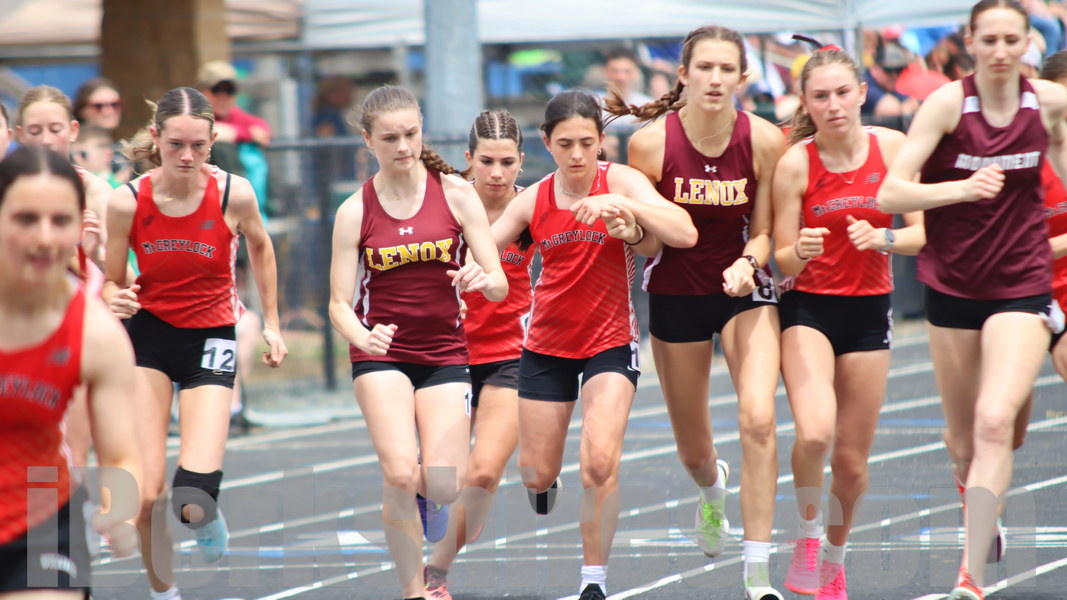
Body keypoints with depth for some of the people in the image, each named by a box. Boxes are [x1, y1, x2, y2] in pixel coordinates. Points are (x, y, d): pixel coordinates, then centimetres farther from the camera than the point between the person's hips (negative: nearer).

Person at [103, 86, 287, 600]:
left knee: (193, 503, -16)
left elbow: (260, 248, 9)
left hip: (210, 339, -1)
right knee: (146, 497, -11)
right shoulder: (127, 201, -14)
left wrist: (271, 322, 13)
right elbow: (111, 282, -1)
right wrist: (116, 299, -24)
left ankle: (205, 517, 24)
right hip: (148, 333, 1)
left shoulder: (234, 194, -14)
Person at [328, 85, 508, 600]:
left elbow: (500, 287, -4)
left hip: (444, 352, 1)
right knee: (400, 476, -21)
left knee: (444, 490, -11)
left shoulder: (456, 193, -4)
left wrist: (482, 279, -28)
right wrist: (362, 336, -26)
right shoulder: (355, 211, -5)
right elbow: (339, 304, -4)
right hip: (382, 353, -1)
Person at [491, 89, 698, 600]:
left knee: (601, 462, -22)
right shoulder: (534, 200, -3)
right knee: (536, 475, 10)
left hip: (610, 342, -3)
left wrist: (623, 207, -36)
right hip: (546, 346, 3)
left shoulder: (620, 181, -12)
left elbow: (685, 234, -24)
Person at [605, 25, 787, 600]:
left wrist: (748, 263, -22)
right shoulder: (650, 143, -15)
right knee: (693, 450, 13)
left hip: (744, 288, -1)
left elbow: (763, 231, -4)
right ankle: (713, 488, 54)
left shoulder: (765, 141, -13)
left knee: (758, 418, -23)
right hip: (675, 292, 1)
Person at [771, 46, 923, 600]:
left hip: (869, 311, 3)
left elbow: (923, 233, 1)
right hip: (808, 309, -3)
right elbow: (783, 262, -7)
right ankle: (807, 536, -2)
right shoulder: (795, 164, -10)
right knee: (814, 433, -27)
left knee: (852, 459, 7)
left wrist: (883, 237, -19)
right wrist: (801, 251, -29)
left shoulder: (892, 148, -4)